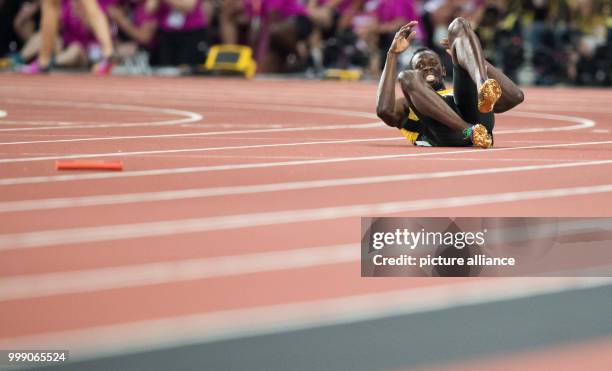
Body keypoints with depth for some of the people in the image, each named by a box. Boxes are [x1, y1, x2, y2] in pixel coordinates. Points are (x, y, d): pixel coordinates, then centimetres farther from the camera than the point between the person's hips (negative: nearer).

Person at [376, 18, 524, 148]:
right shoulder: (407, 106, 36)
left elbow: (515, 96, 24)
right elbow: (384, 110, 9)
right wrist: (392, 54, 13)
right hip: (445, 137, -1)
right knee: (407, 77, -26)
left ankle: (482, 88, -30)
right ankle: (470, 131, -39)